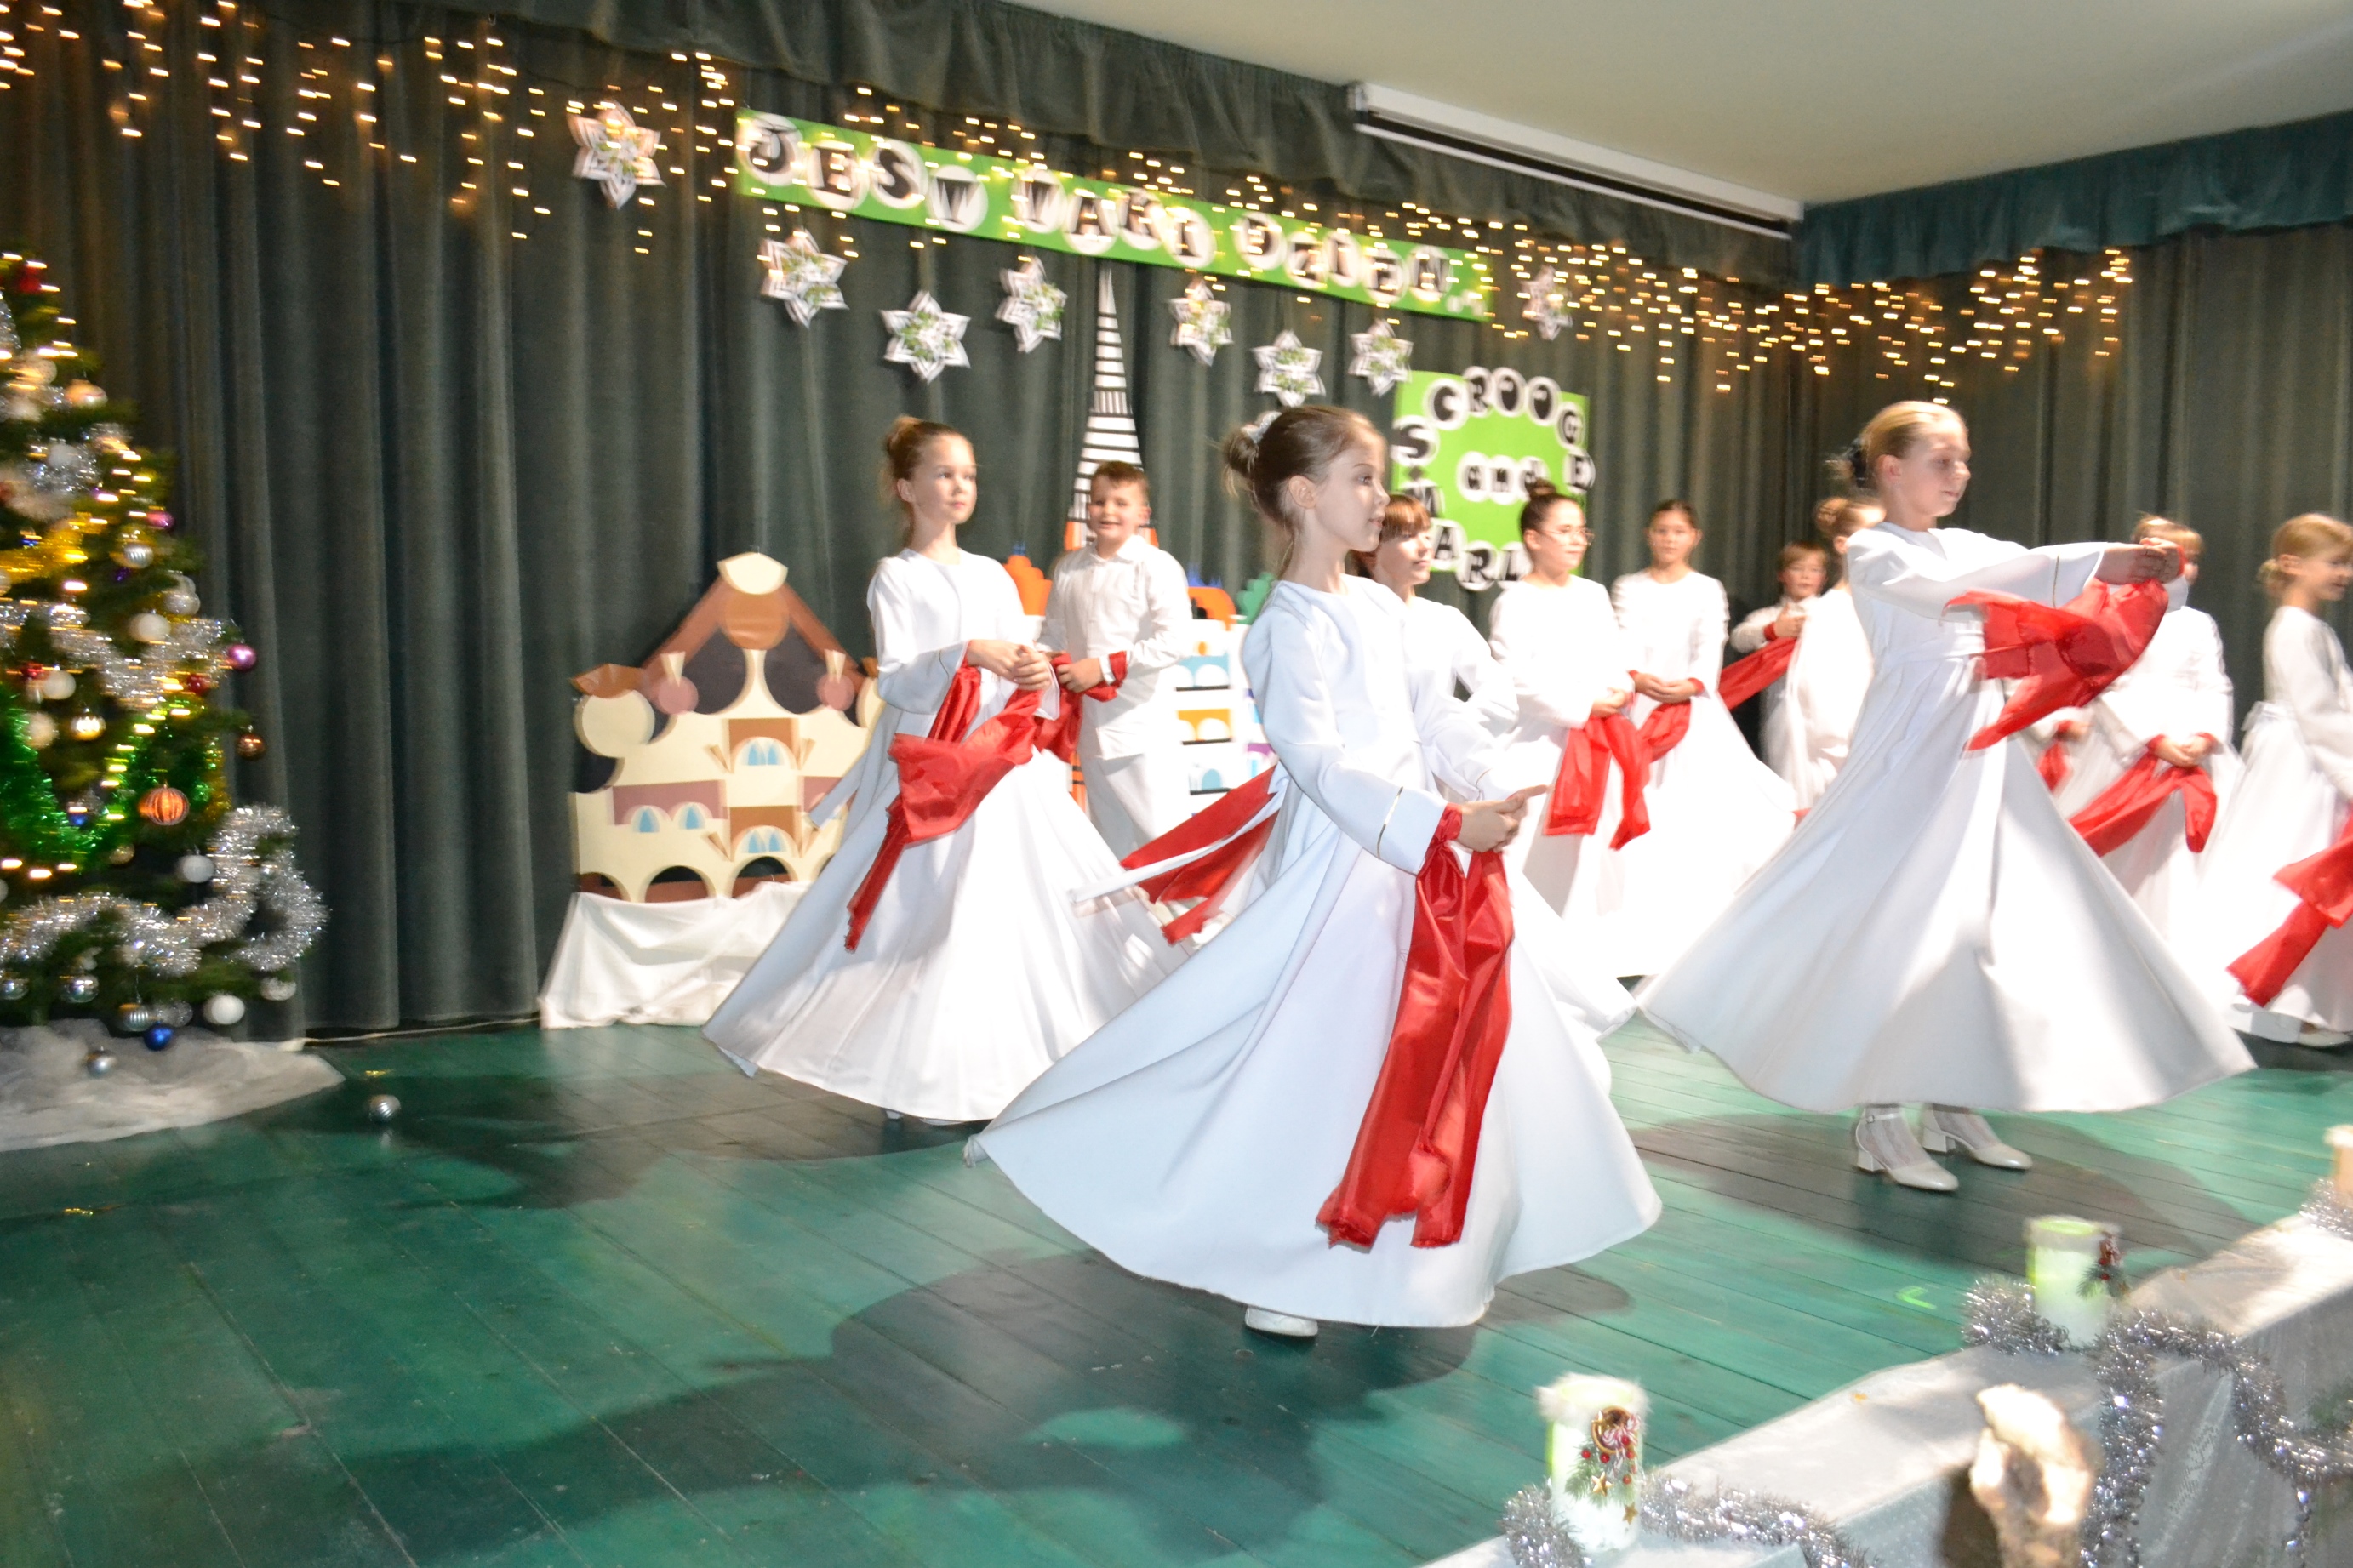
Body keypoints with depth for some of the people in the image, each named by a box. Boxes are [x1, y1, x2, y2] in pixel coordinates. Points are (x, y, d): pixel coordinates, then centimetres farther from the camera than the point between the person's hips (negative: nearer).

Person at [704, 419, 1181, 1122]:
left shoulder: (993, 575, 14)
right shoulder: (895, 577, 0)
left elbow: (1020, 672, 12)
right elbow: (894, 680, -11)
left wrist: (1038, 675, -11)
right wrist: (967, 655, -24)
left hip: (1006, 764, 5)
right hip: (930, 767, -5)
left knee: (1020, 901, 2)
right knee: (934, 910, -6)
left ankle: (1010, 1056, 13)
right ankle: (928, 1071, 5)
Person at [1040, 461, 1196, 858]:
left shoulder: (1156, 566, -9)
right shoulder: (1069, 568, 7)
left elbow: (1176, 640, -19)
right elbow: (1053, 637, 15)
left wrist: (1106, 666, -19)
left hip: (1145, 725, -5)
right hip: (1092, 724, 6)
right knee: (1112, 844, 17)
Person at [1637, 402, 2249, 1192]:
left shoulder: (1968, 545, 17)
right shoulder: (1872, 553, -6)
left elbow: (2041, 578, 3)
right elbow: (1953, 592, -24)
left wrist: (2132, 565, -17)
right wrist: (2091, 563, -29)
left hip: (1983, 749, 8)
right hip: (1913, 750, -8)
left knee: (1978, 920, 8)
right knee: (1897, 923, -9)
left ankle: (1951, 1105, 19)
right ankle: (1879, 1124, 0)